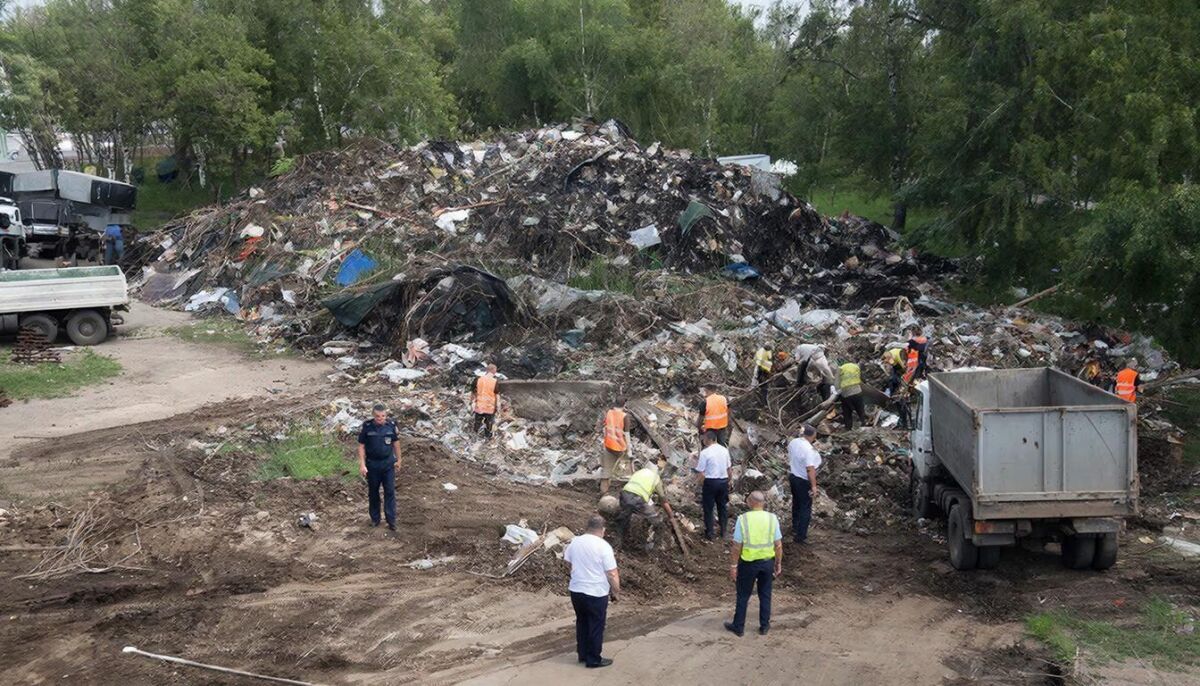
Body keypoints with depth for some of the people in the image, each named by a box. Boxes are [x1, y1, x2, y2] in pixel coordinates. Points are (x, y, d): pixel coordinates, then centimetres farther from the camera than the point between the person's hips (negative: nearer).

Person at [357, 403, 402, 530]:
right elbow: (361, 446, -6)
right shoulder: (367, 427, -11)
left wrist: (398, 459, 12)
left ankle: (391, 520, 4)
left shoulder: (391, 425, -7)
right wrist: (362, 465, -11)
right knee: (373, 492, 11)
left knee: (390, 491, -1)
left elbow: (396, 443, 5)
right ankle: (375, 518, 25)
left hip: (388, 464, 0)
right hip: (372, 464, 0)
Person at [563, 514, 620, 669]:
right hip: (596, 594, -6)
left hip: (576, 590, 6)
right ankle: (593, 660, 15)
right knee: (596, 627, 7)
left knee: (582, 623, 20)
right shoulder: (604, 546, -17)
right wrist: (616, 591, -2)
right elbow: (612, 574, -16)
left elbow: (568, 562, 15)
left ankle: (582, 654, 30)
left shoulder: (575, 542, 0)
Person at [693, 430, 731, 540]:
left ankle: (709, 534, 14)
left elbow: (700, 471, -15)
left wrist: (697, 461, 3)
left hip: (711, 482, -5)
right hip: (723, 481, 5)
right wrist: (728, 480, 22)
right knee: (722, 506, 19)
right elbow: (728, 468, 10)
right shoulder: (725, 450, 3)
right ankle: (723, 532, 27)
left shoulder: (705, 453, -15)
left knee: (708, 508, 9)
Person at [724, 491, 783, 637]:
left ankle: (738, 626, 23)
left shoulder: (743, 519, -14)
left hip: (748, 563, -2)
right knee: (765, 595, 18)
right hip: (767, 562, 2)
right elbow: (778, 545, -3)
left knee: (743, 596, 13)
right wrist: (779, 564, 9)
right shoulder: (772, 519, -7)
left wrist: (733, 566, -3)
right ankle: (764, 626, 26)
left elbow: (737, 546, -12)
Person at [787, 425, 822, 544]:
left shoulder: (792, 442, -3)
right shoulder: (808, 449, -28)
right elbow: (810, 469, -29)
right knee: (805, 508, 5)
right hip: (804, 481, -8)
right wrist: (814, 486, -24)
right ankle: (800, 536, 8)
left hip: (793, 477, 8)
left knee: (796, 503, 26)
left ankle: (795, 528, 43)